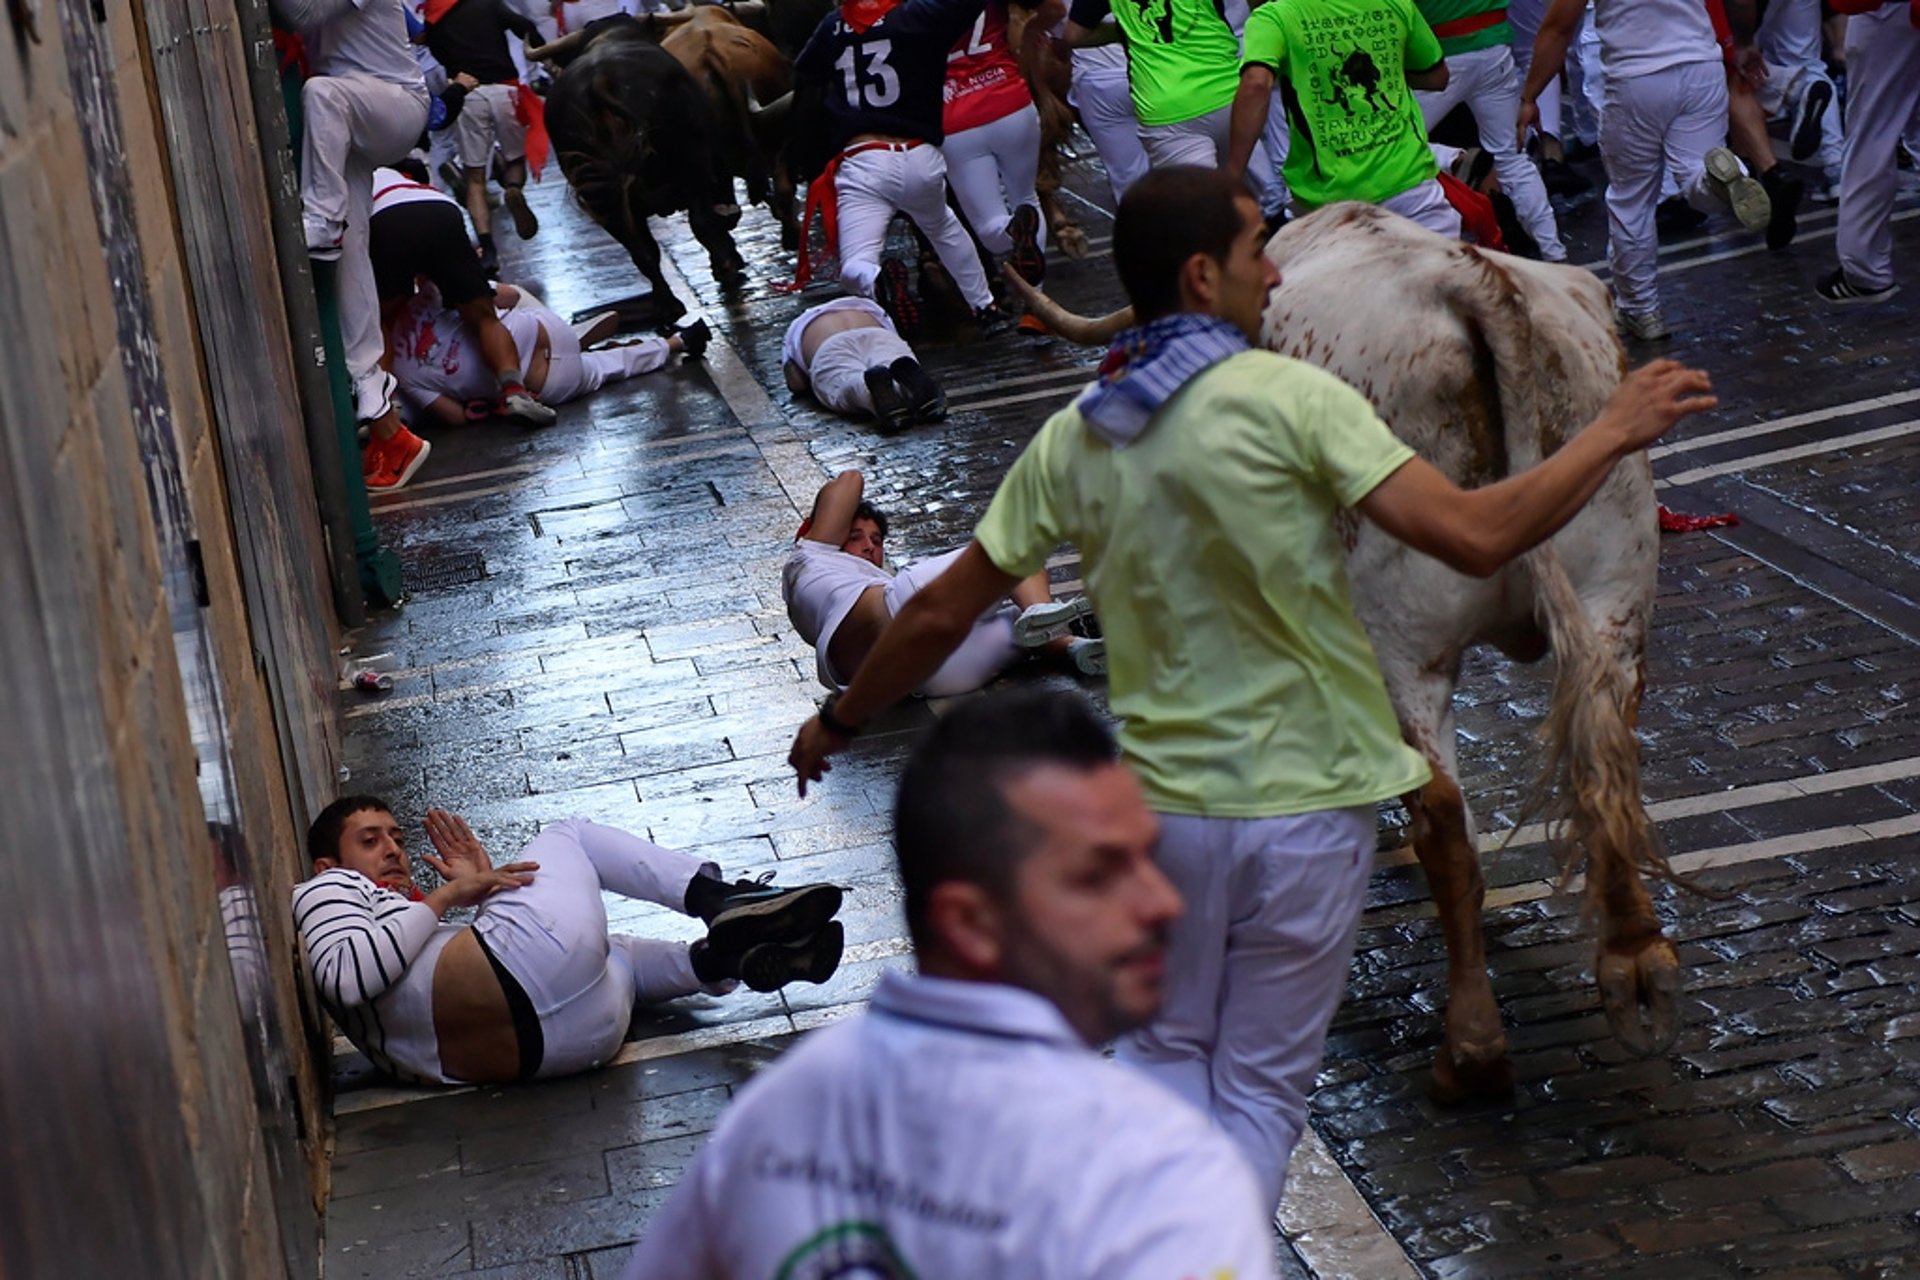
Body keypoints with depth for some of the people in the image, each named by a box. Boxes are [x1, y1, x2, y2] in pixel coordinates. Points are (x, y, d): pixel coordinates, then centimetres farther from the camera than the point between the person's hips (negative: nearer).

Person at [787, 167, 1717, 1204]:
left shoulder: (1074, 436, 0)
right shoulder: (1287, 399, -15)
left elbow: (940, 613, 5)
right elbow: (1475, 536, -22)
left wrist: (839, 721, 20)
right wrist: (1612, 432, -9)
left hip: (1164, 804, 4)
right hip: (1305, 807, -3)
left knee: (1166, 1056, 22)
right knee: (1264, 1088, 11)